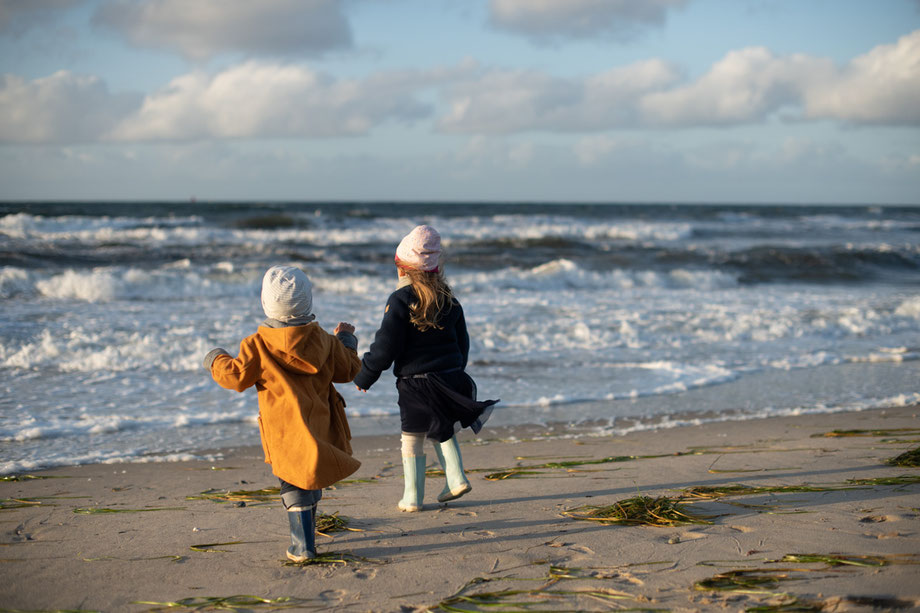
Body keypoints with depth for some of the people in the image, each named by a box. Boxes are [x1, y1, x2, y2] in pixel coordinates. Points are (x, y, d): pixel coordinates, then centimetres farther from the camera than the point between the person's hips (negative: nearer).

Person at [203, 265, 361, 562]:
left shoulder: (258, 345, -12)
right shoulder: (324, 340, 1)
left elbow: (236, 376, -9)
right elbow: (347, 370, 12)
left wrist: (216, 361, 13)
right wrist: (346, 340, 30)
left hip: (285, 429, -4)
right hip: (319, 423, 4)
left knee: (294, 484, 2)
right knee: (312, 478, 20)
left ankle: (303, 546, -1)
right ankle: (306, 532, 35)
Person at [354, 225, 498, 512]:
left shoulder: (401, 300, -14)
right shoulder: (448, 299, 5)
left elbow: (385, 348, -14)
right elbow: (462, 341, 15)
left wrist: (363, 377, -2)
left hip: (416, 383, -5)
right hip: (451, 378, 5)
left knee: (412, 438, 7)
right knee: (442, 430, 25)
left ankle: (413, 497, 10)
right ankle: (456, 478, 15)